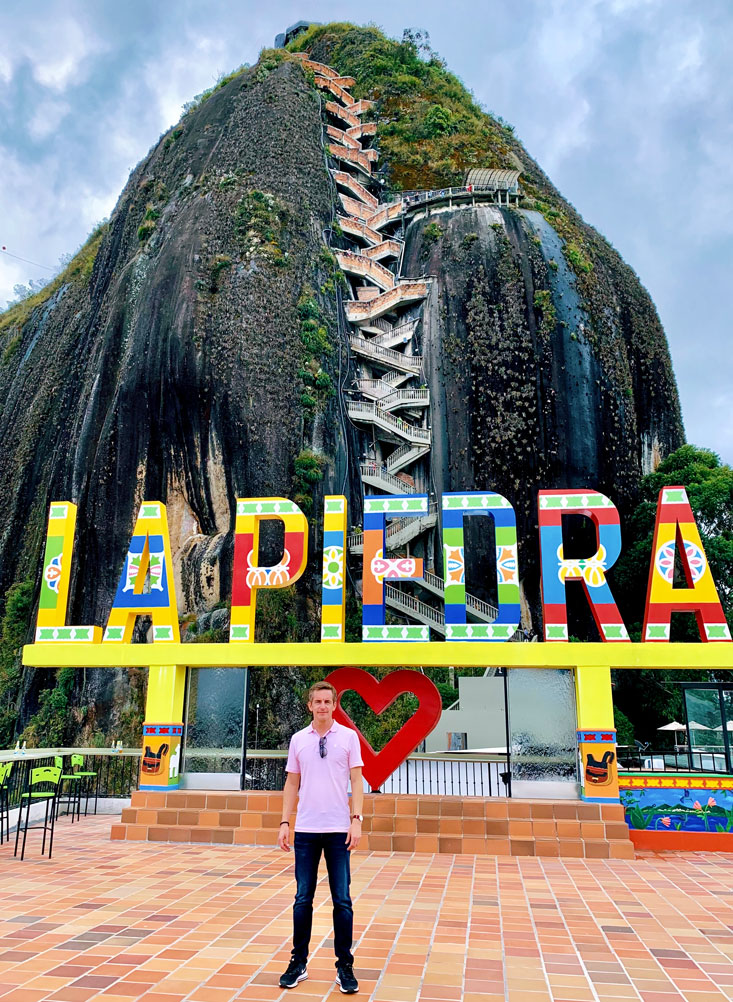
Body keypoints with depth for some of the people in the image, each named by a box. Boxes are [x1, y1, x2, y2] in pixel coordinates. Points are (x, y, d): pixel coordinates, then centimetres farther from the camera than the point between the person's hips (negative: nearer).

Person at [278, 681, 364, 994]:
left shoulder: (348, 737, -1)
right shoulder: (298, 739, 4)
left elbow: (356, 781, -1)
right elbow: (292, 783, 9)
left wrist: (356, 819, -10)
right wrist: (284, 822, 4)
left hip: (339, 830, -2)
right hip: (305, 830, 2)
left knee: (342, 900, 3)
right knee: (303, 899, 9)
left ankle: (345, 967, 16)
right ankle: (299, 962, 23)